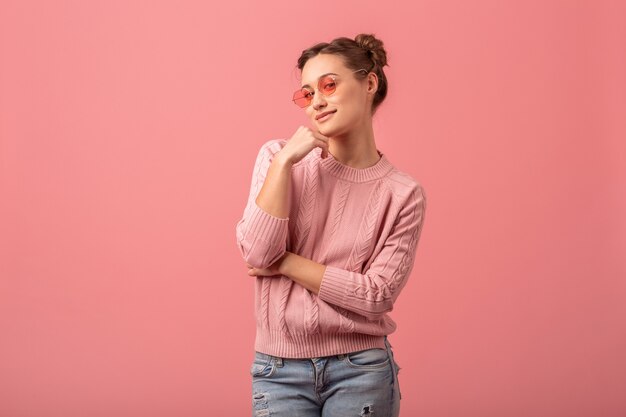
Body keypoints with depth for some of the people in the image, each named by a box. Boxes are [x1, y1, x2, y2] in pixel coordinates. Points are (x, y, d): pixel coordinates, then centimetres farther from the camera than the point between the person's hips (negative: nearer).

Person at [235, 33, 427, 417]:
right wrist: (285, 161, -13)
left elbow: (376, 296, -10)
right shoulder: (278, 157, 1)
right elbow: (257, 254, -10)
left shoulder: (403, 193, -4)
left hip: (360, 371, -1)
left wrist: (286, 262, -11)